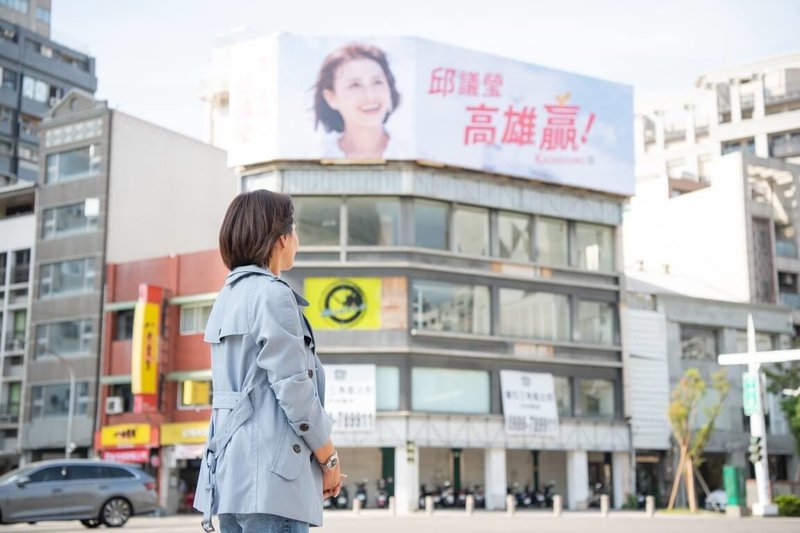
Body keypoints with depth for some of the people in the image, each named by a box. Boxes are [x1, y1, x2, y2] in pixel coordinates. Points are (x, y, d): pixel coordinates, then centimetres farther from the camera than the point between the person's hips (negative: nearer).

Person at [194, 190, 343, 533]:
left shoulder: (229, 296, 17)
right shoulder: (272, 294, -10)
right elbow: (295, 390, -15)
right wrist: (329, 460, -2)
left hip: (230, 468, 10)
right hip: (268, 470, -10)